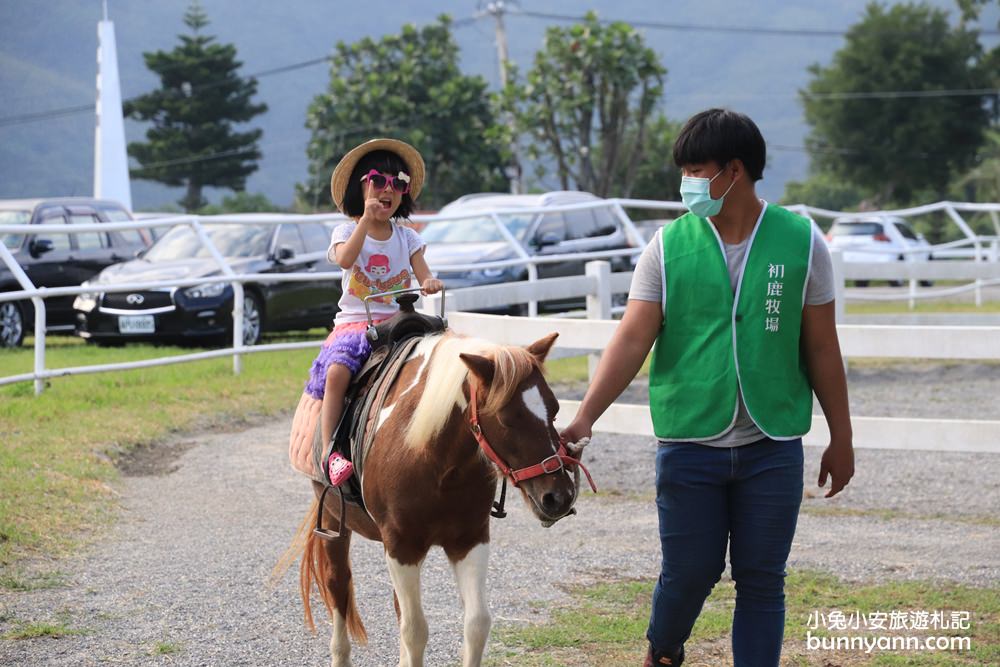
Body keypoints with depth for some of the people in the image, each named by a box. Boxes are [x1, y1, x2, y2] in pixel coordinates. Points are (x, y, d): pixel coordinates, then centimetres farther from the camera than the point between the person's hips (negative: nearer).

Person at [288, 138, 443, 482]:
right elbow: (345, 259, -16)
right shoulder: (347, 231, 6)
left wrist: (431, 284, -21)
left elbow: (425, 278, 3)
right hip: (354, 322, -2)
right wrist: (367, 219, -20)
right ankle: (331, 451, -30)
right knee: (337, 371, -31)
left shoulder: (407, 237, 13)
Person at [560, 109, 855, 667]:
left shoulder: (802, 242, -2)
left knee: (762, 580, 4)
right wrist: (585, 418, -18)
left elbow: (822, 349, 3)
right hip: (689, 443, 0)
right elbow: (632, 340, -6)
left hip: (773, 447, 0)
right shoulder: (670, 246, -2)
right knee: (690, 572, 7)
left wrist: (841, 439, 6)